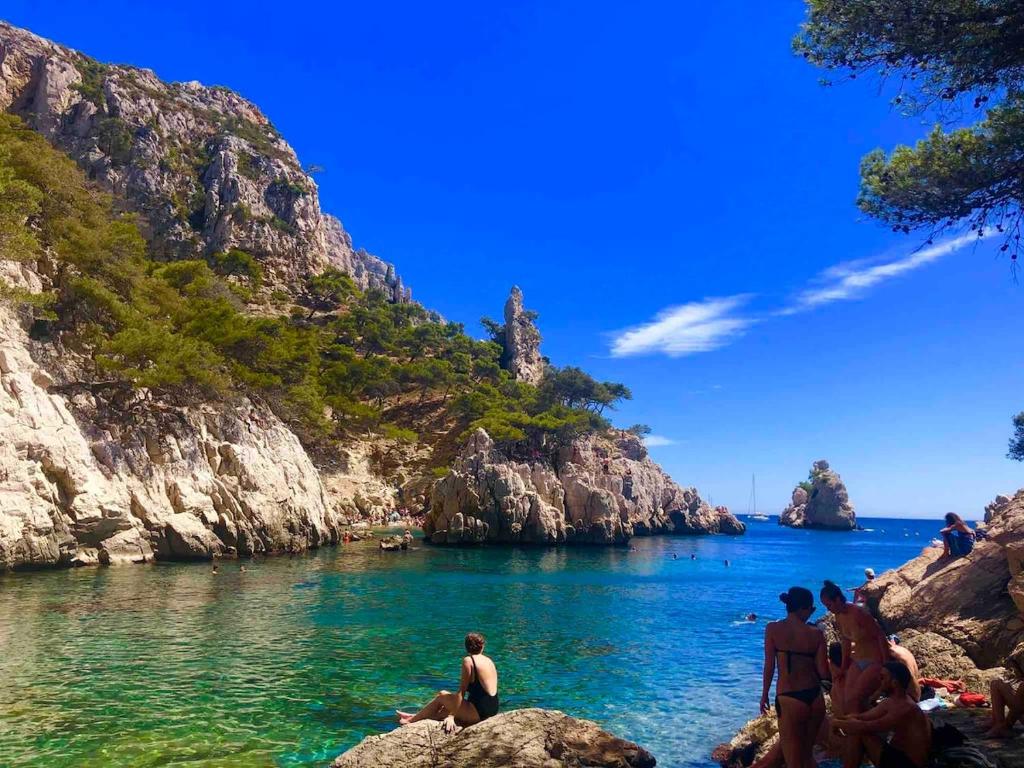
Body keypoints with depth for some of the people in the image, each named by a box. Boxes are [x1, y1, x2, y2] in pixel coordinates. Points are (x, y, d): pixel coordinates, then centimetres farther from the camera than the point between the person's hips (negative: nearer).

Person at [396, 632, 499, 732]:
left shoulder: (468, 661, -9)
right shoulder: (489, 661, 12)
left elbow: (461, 691, -11)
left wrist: (451, 716, -8)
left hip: (479, 712, -7)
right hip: (492, 709, 7)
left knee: (442, 696, 9)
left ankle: (412, 720, 21)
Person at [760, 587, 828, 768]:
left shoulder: (773, 628, -5)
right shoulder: (816, 633, -1)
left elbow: (769, 666, -3)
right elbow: (823, 673, -2)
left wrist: (764, 694, 9)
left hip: (789, 699, -3)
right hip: (815, 698, 3)